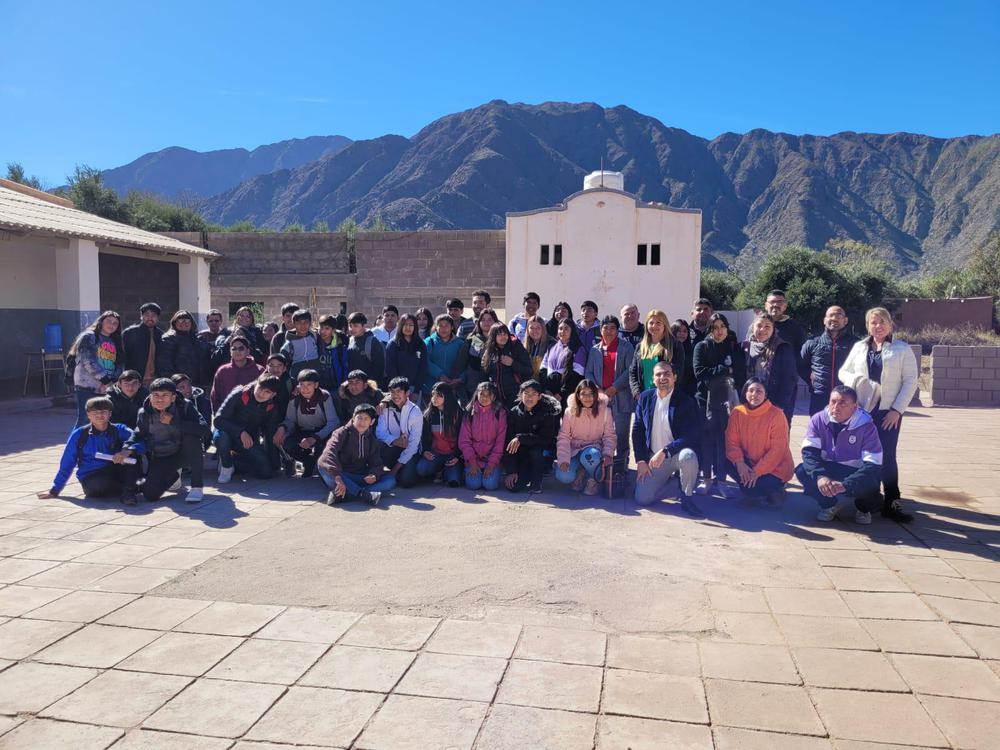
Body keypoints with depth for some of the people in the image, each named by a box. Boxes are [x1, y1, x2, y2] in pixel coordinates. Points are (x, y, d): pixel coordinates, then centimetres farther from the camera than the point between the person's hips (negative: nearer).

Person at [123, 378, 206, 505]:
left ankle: (197, 487, -24)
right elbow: (138, 434, 9)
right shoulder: (145, 413, -7)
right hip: (160, 458, 3)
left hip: (183, 452, -2)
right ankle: (173, 476, 24)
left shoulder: (185, 406, -17)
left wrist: (173, 422, -31)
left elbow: (202, 427, -32)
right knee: (150, 494, -15)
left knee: (191, 436, -35)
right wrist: (127, 448, -13)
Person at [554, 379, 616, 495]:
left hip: (594, 448, -1)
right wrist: (563, 459, -18)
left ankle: (594, 480, -6)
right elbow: (563, 437, -5)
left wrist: (608, 454, -21)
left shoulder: (604, 410, -5)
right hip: (574, 450, 1)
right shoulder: (570, 411, -4)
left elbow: (610, 437, -2)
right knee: (563, 476, -28)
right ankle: (580, 473, 9)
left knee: (590, 456, -39)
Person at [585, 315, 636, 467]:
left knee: (621, 435, -1)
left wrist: (614, 388, -12)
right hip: (600, 398, 3)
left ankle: (621, 469, 7)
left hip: (621, 397, -3)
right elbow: (588, 373, 10)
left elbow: (630, 370, -5)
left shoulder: (626, 347, 4)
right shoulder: (595, 349, 14)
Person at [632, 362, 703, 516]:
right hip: (653, 457, 3)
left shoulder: (686, 401, -11)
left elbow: (691, 436, -18)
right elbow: (637, 430, 6)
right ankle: (669, 478, 20)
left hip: (677, 453, -3)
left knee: (688, 456, -38)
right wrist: (640, 460, 0)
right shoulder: (645, 397, 0)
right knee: (642, 499, -9)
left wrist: (665, 451, -27)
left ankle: (686, 497, -11)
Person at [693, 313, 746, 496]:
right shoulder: (702, 347, 5)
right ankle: (707, 479, 7)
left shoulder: (735, 348, 9)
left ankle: (720, 480, 6)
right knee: (706, 441, -1)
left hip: (727, 401, 1)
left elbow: (741, 376, 5)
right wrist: (724, 370, -7)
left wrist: (736, 400, -5)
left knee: (724, 441, -1)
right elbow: (699, 373, -7)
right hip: (706, 400, -1)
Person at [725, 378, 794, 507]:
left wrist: (757, 471, -21)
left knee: (749, 489, -25)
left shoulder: (776, 414, -17)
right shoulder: (737, 412, -4)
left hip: (774, 469, -5)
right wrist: (739, 462, -22)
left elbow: (777, 449, -18)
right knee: (728, 462, -21)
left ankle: (775, 492, 6)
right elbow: (731, 441, -5)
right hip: (748, 464, 5)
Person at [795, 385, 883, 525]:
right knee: (802, 471, -27)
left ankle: (863, 508, 5)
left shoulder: (866, 425, -21)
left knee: (871, 481, -35)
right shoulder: (818, 419, -14)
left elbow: (873, 464, -25)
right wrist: (819, 476, -39)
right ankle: (829, 504, 3)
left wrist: (845, 485, -39)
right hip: (828, 470, 2)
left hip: (855, 473, -2)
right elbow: (809, 451, -19)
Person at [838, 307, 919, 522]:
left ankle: (892, 503, 1)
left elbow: (910, 380, -3)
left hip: (888, 411, -3)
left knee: (887, 455, -4)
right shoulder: (859, 347, 10)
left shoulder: (902, 349, 1)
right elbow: (843, 372, 13)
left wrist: (897, 409, -11)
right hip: (862, 409, 3)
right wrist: (856, 381, -10)